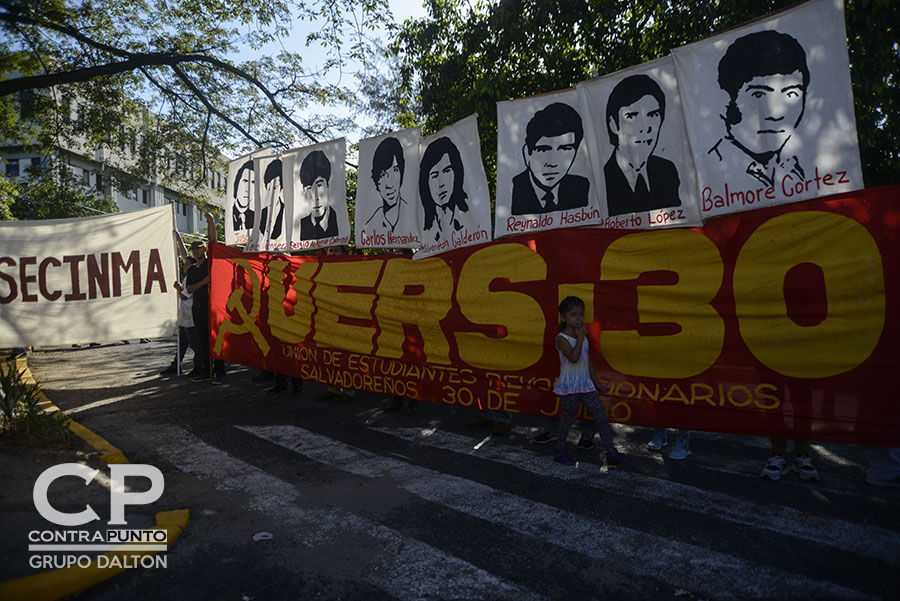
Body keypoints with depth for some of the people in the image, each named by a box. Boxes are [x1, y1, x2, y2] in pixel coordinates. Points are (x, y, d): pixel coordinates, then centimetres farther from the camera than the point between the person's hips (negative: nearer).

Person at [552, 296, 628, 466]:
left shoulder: (583, 337, 10)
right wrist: (580, 338, -19)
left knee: (601, 417, 1)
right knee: (567, 419, 6)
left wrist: (596, 382, 18)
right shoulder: (562, 338, -12)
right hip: (569, 386, -6)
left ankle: (611, 454, 6)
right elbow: (573, 357, -27)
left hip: (586, 385, 6)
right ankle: (560, 451, 24)